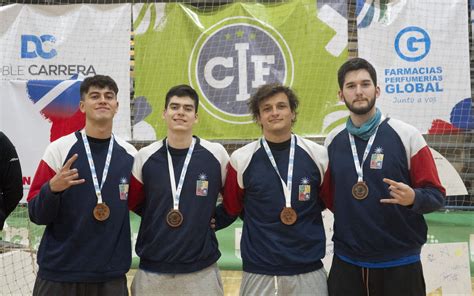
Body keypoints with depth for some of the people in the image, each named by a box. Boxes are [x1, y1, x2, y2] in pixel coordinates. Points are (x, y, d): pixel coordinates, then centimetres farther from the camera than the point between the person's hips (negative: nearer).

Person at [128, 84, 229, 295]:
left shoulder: (216, 154, -4)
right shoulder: (145, 157, -1)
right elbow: (133, 202, 11)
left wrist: (212, 220, 2)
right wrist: (162, 219, 4)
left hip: (201, 270, -1)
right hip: (152, 269, 1)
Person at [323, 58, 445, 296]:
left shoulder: (406, 135, -6)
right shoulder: (332, 142, 4)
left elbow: (436, 196, -5)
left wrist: (413, 198, -23)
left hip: (400, 263, -2)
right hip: (346, 262, 2)